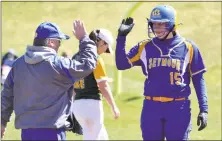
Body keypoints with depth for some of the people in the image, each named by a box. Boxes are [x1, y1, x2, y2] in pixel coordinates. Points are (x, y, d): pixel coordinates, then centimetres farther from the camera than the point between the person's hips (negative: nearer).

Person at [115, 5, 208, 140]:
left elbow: (198, 79, 3)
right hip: (151, 107, 3)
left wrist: (203, 109, -4)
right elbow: (121, 64, 3)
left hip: (179, 108, -2)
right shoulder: (145, 47, 7)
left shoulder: (188, 47, 1)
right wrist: (122, 36, -5)